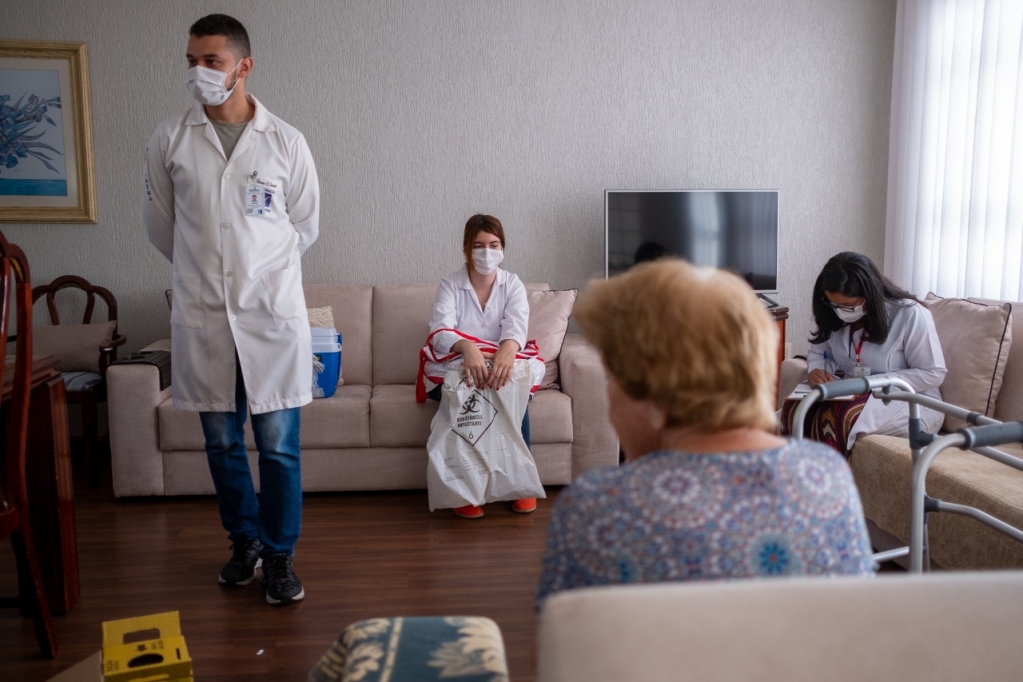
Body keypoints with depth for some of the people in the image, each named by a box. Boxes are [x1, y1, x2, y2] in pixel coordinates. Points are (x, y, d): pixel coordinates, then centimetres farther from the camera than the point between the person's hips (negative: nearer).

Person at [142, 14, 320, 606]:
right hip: (203, 315, 2)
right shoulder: (170, 140, 3)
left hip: (273, 312, -2)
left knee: (278, 445, 1)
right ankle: (246, 541, 31)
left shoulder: (286, 141, 0)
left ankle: (279, 556, 17)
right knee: (222, 442, 11)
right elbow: (160, 223, 13)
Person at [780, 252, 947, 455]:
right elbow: (817, 351, 12)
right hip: (853, 394, 5)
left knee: (838, 416, -36)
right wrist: (816, 371, -13)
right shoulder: (832, 314, -1)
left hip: (913, 402, -5)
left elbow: (933, 373, -13)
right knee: (794, 408, -27)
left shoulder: (910, 314, -16)